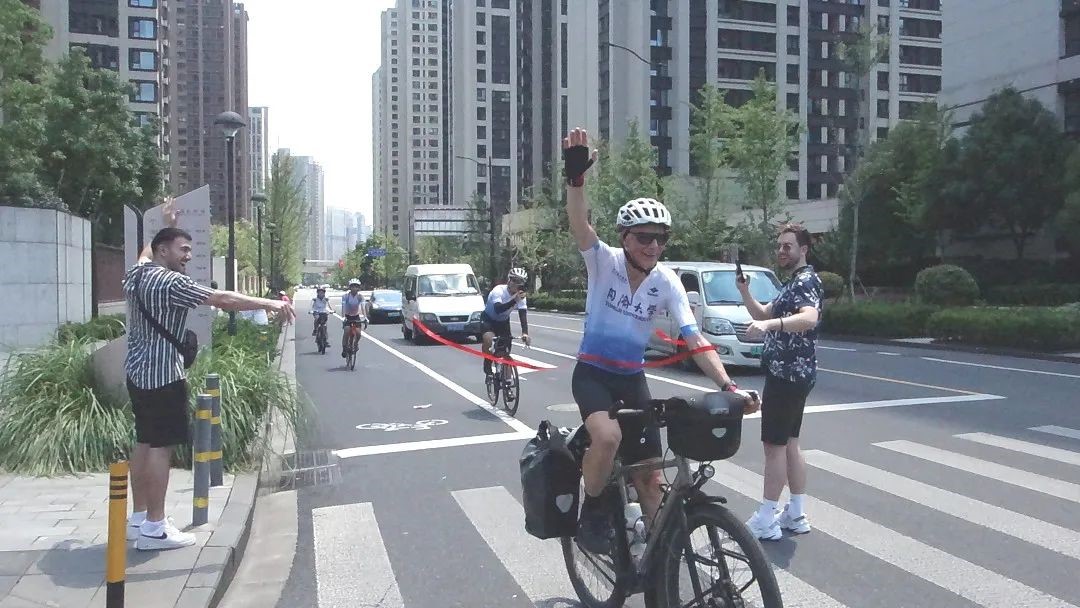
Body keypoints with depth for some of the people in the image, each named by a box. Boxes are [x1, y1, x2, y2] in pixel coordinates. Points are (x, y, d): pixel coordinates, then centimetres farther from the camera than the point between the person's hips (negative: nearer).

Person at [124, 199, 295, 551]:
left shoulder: (137, 273, 10)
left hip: (138, 371, 10)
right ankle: (154, 528, -4)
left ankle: (138, 518, 22)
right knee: (161, 446, -7)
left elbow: (148, 252, 35)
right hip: (162, 375, -10)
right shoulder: (170, 283, -17)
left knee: (144, 443, 14)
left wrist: (166, 225, 45)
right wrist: (269, 304, -21)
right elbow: (222, 300, -24)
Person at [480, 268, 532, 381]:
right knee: (488, 338, -33)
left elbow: (523, 314, -27)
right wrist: (514, 300, -60)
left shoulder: (520, 296, -19)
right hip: (488, 319, -4)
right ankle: (487, 370, -15)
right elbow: (498, 309, -47)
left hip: (503, 321, 4)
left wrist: (525, 333, -42)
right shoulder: (498, 291, -32)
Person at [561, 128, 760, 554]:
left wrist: (727, 385, -27)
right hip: (592, 372, -3)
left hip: (632, 378, 3)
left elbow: (694, 339, -15)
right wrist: (576, 176, -53)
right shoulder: (604, 261, -15)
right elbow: (579, 225, -35)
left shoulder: (667, 282, -10)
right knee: (608, 436, -33)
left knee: (650, 475, 3)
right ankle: (591, 512, -5)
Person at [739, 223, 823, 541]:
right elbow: (763, 314, 21)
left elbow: (809, 318, -34)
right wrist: (744, 292, 3)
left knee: (774, 445, -5)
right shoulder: (793, 282, 18)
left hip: (788, 374, -11)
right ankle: (796, 514, 20)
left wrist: (770, 324, -50)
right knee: (789, 443, 14)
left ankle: (766, 520, 1)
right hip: (790, 373, 11)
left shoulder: (806, 280, -15)